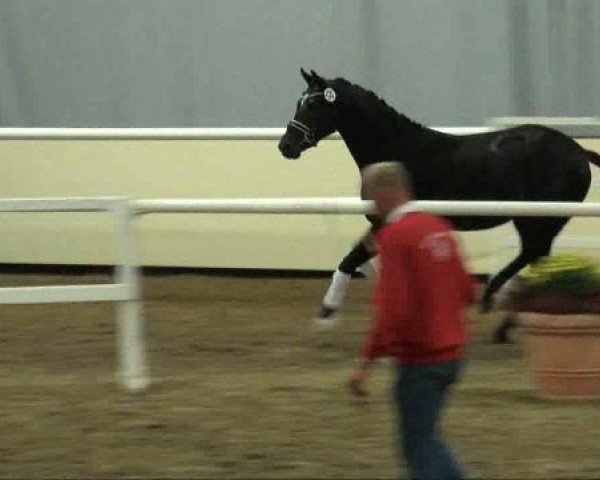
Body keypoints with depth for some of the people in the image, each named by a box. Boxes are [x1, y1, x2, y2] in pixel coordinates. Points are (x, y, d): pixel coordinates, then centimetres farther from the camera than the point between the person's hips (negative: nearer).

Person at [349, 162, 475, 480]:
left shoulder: (395, 236, -16)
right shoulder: (438, 228, 8)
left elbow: (392, 308, -22)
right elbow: (466, 291, 14)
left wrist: (367, 361, -20)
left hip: (419, 358, -8)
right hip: (452, 354, 8)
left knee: (418, 445, 0)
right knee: (425, 438, 20)